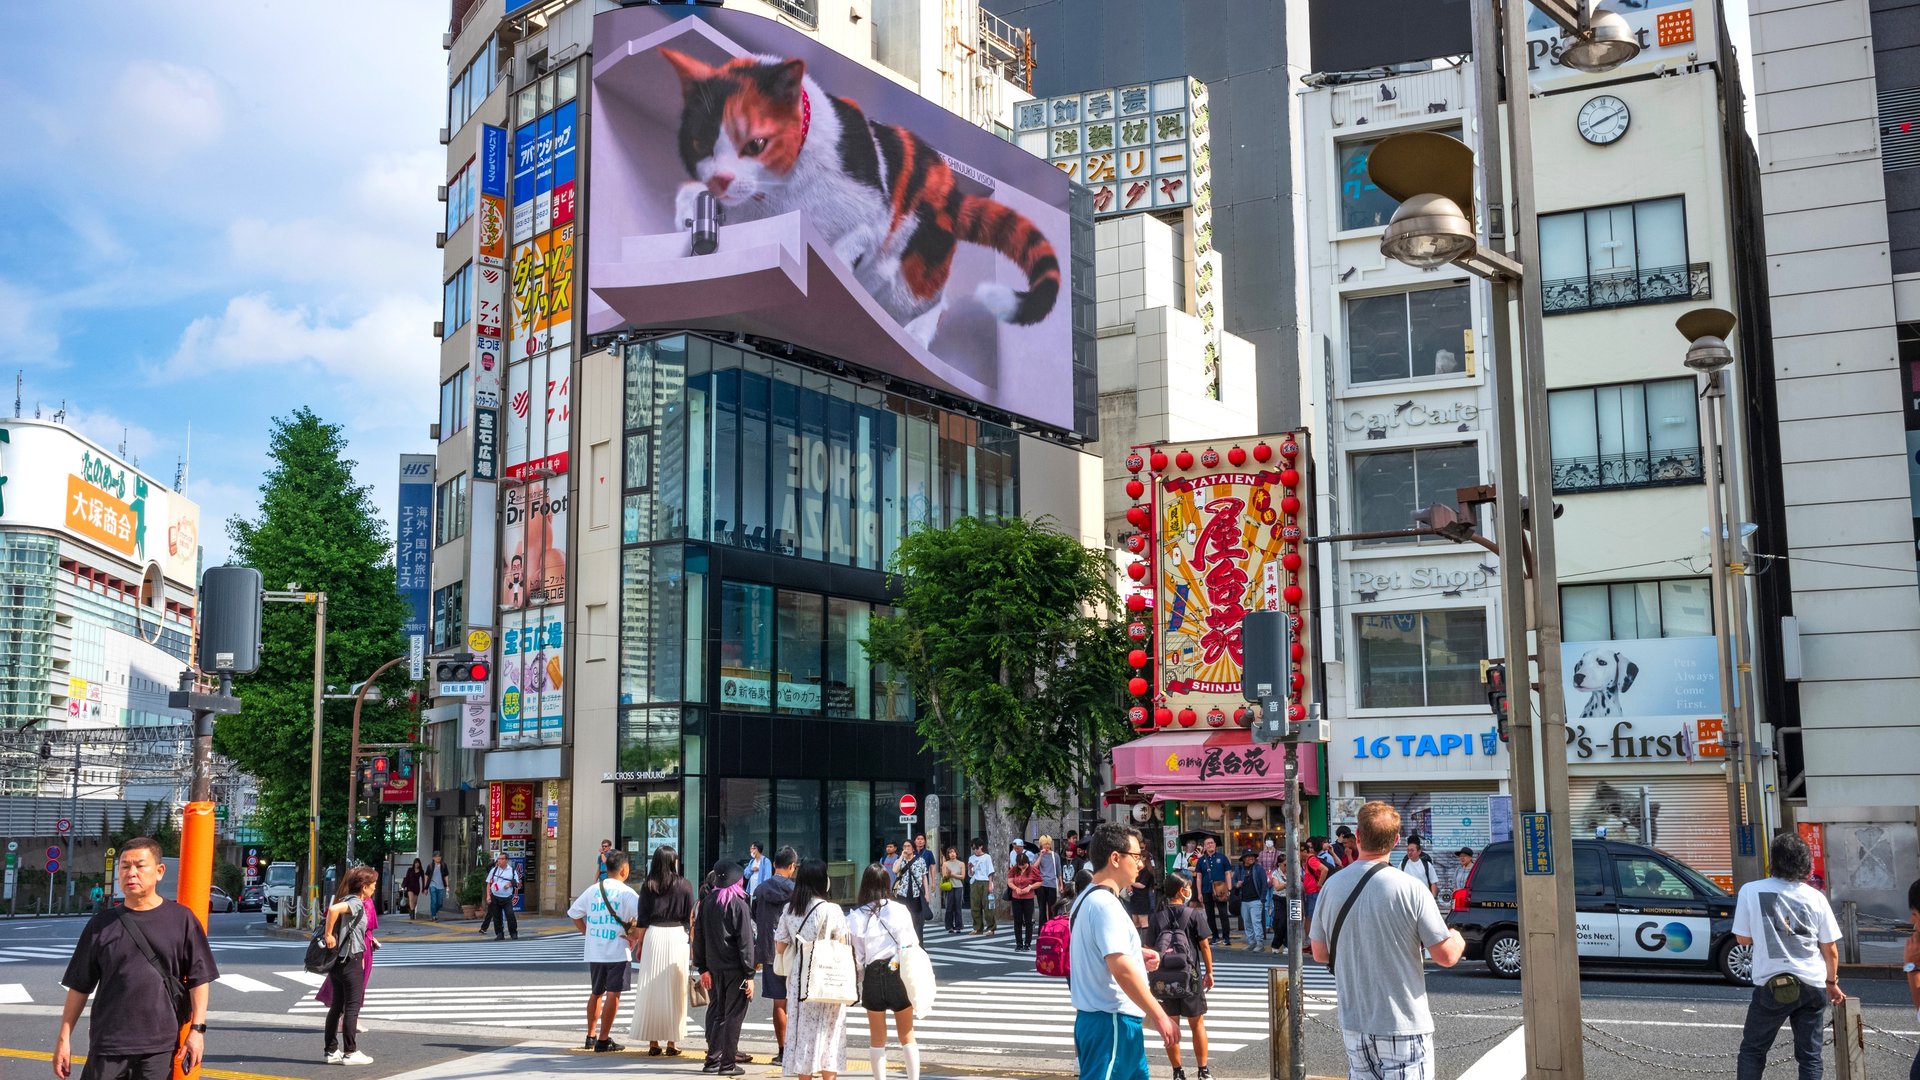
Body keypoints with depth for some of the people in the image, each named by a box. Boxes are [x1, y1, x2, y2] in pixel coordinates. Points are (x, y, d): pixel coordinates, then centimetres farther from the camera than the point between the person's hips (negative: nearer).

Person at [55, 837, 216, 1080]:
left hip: (160, 1050, -1)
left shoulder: (181, 920, 0)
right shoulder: (101, 925, 6)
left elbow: (199, 978, 1)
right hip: (107, 1048, 1)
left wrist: (197, 1028, -6)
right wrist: (64, 1037, 5)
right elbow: (79, 986, 9)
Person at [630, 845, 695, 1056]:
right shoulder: (684, 886, -1)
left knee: (651, 990, 6)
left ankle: (653, 1042, 7)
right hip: (677, 936, 0)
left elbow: (643, 920, 0)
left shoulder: (648, 886, -1)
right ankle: (672, 1042, 7)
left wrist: (639, 944, 8)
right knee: (674, 990, 6)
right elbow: (690, 918, 2)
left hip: (653, 936, 0)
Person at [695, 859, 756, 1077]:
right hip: (734, 968, -5)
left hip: (714, 967, 5)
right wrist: (749, 974, -9)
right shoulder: (739, 904, -11)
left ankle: (713, 1060, 15)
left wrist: (702, 968, 15)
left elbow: (699, 937, 9)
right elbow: (745, 941, -13)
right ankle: (728, 1064, 3)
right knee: (733, 1015, 1)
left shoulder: (707, 902, 5)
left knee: (716, 1012, 14)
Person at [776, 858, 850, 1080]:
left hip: (798, 978, 4)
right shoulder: (831, 910, -10)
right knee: (827, 1032, 4)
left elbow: (779, 947, 7)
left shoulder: (789, 909, 3)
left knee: (803, 1029, 10)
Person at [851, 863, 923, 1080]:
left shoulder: (856, 917, -7)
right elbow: (912, 945, -3)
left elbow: (857, 957, -4)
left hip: (872, 977, 0)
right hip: (899, 975, 0)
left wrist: (860, 982, 8)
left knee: (877, 1038, 14)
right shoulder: (899, 911, -7)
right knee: (907, 1035, 13)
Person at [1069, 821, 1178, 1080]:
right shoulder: (1106, 905, -19)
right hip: (1112, 1022, -11)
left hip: (1093, 1017, 11)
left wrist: (1137, 954, 12)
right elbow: (1122, 970, -27)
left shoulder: (1087, 899, 14)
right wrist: (1160, 1017, -21)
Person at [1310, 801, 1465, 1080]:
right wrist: (1458, 940, 11)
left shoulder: (1331, 886, -2)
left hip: (1353, 1023, 4)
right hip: (1403, 1026, -4)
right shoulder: (1411, 889, -16)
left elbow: (1320, 954, 7)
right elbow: (1446, 956, -11)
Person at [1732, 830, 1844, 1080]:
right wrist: (1832, 982, 20)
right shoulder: (1815, 897, -1)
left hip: (1772, 985, -2)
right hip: (1812, 986, 2)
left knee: (1752, 1050, 11)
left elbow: (1743, 938, 0)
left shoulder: (1751, 891, -7)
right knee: (1810, 1055, 10)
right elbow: (1830, 949, 5)